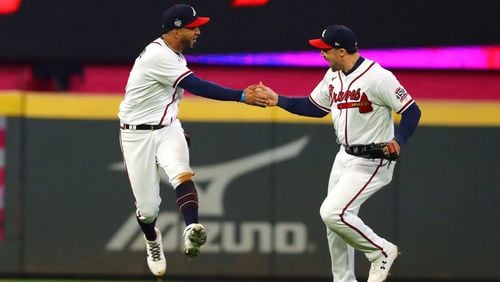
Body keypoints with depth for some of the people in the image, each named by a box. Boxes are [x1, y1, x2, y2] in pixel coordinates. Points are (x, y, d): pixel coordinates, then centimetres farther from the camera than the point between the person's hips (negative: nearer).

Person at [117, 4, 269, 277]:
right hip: (137, 134, -6)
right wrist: (242, 96, -36)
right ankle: (152, 240, 36)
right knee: (147, 206, 2)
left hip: (167, 127, 6)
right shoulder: (158, 56, -25)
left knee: (181, 173, -27)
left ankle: (192, 230, -49)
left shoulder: (173, 55, 5)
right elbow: (197, 87, -32)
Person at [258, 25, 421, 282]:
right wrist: (278, 100, 8)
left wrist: (398, 140, -31)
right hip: (345, 156, 9)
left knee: (332, 213, -19)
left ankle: (381, 252, 0)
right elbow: (314, 107, 17)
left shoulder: (378, 77, -22)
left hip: (371, 162, -9)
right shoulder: (333, 76, 4)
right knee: (335, 221, 12)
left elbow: (412, 111, -18)